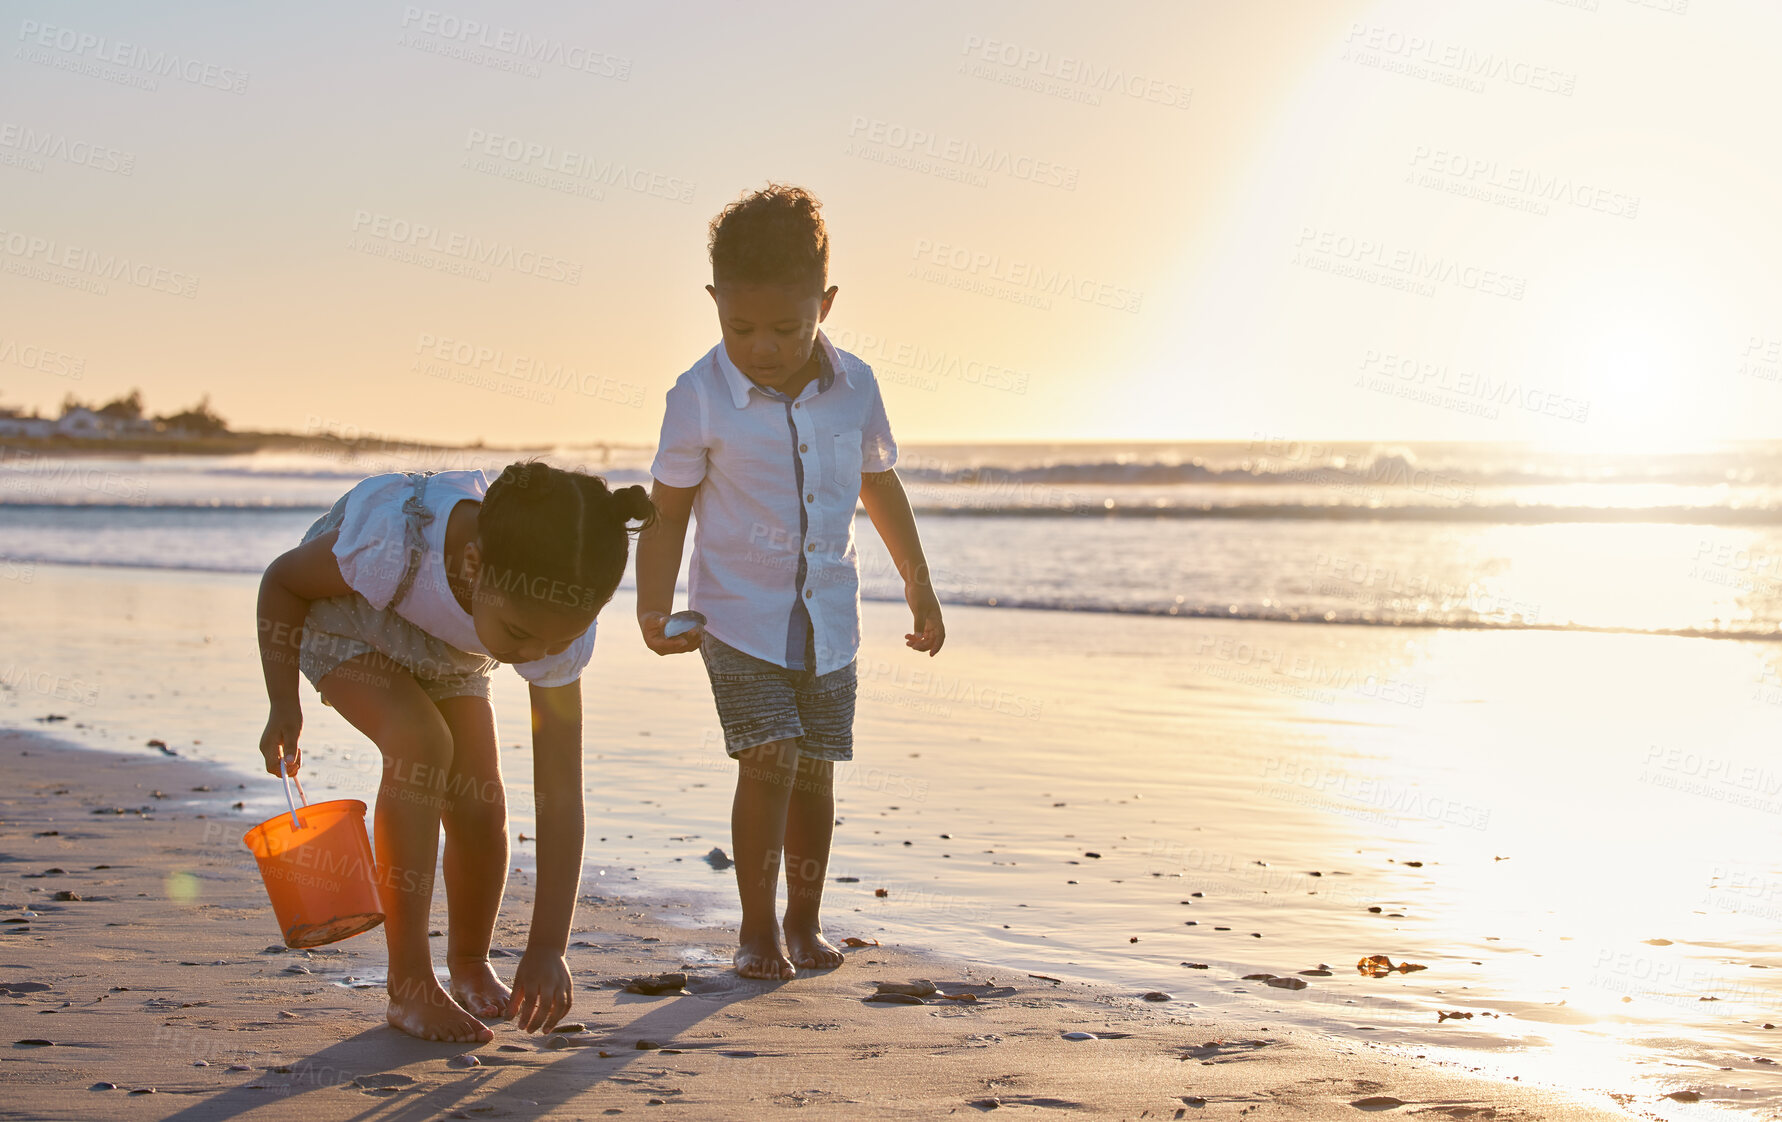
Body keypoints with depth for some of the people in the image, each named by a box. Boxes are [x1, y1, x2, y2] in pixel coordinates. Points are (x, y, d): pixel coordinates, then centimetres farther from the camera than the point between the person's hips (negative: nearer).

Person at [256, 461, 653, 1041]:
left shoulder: (558, 623, -34)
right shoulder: (392, 540, -46)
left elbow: (561, 797, -31)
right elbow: (281, 581, -22)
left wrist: (548, 947, -33)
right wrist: (284, 706, -15)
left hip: (448, 655, 3)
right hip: (343, 620, -3)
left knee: (480, 805, -11)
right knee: (421, 739, -29)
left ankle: (470, 966, 21)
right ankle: (409, 986, -19)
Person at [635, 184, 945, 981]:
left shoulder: (853, 386, -2)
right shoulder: (701, 398, -12)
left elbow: (879, 484, 13)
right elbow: (668, 511, -5)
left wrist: (919, 586, 20)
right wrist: (653, 609, -16)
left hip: (828, 620, 4)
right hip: (739, 616, -3)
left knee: (816, 773, 9)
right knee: (769, 761, -14)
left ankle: (806, 922, 25)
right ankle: (758, 930, -1)